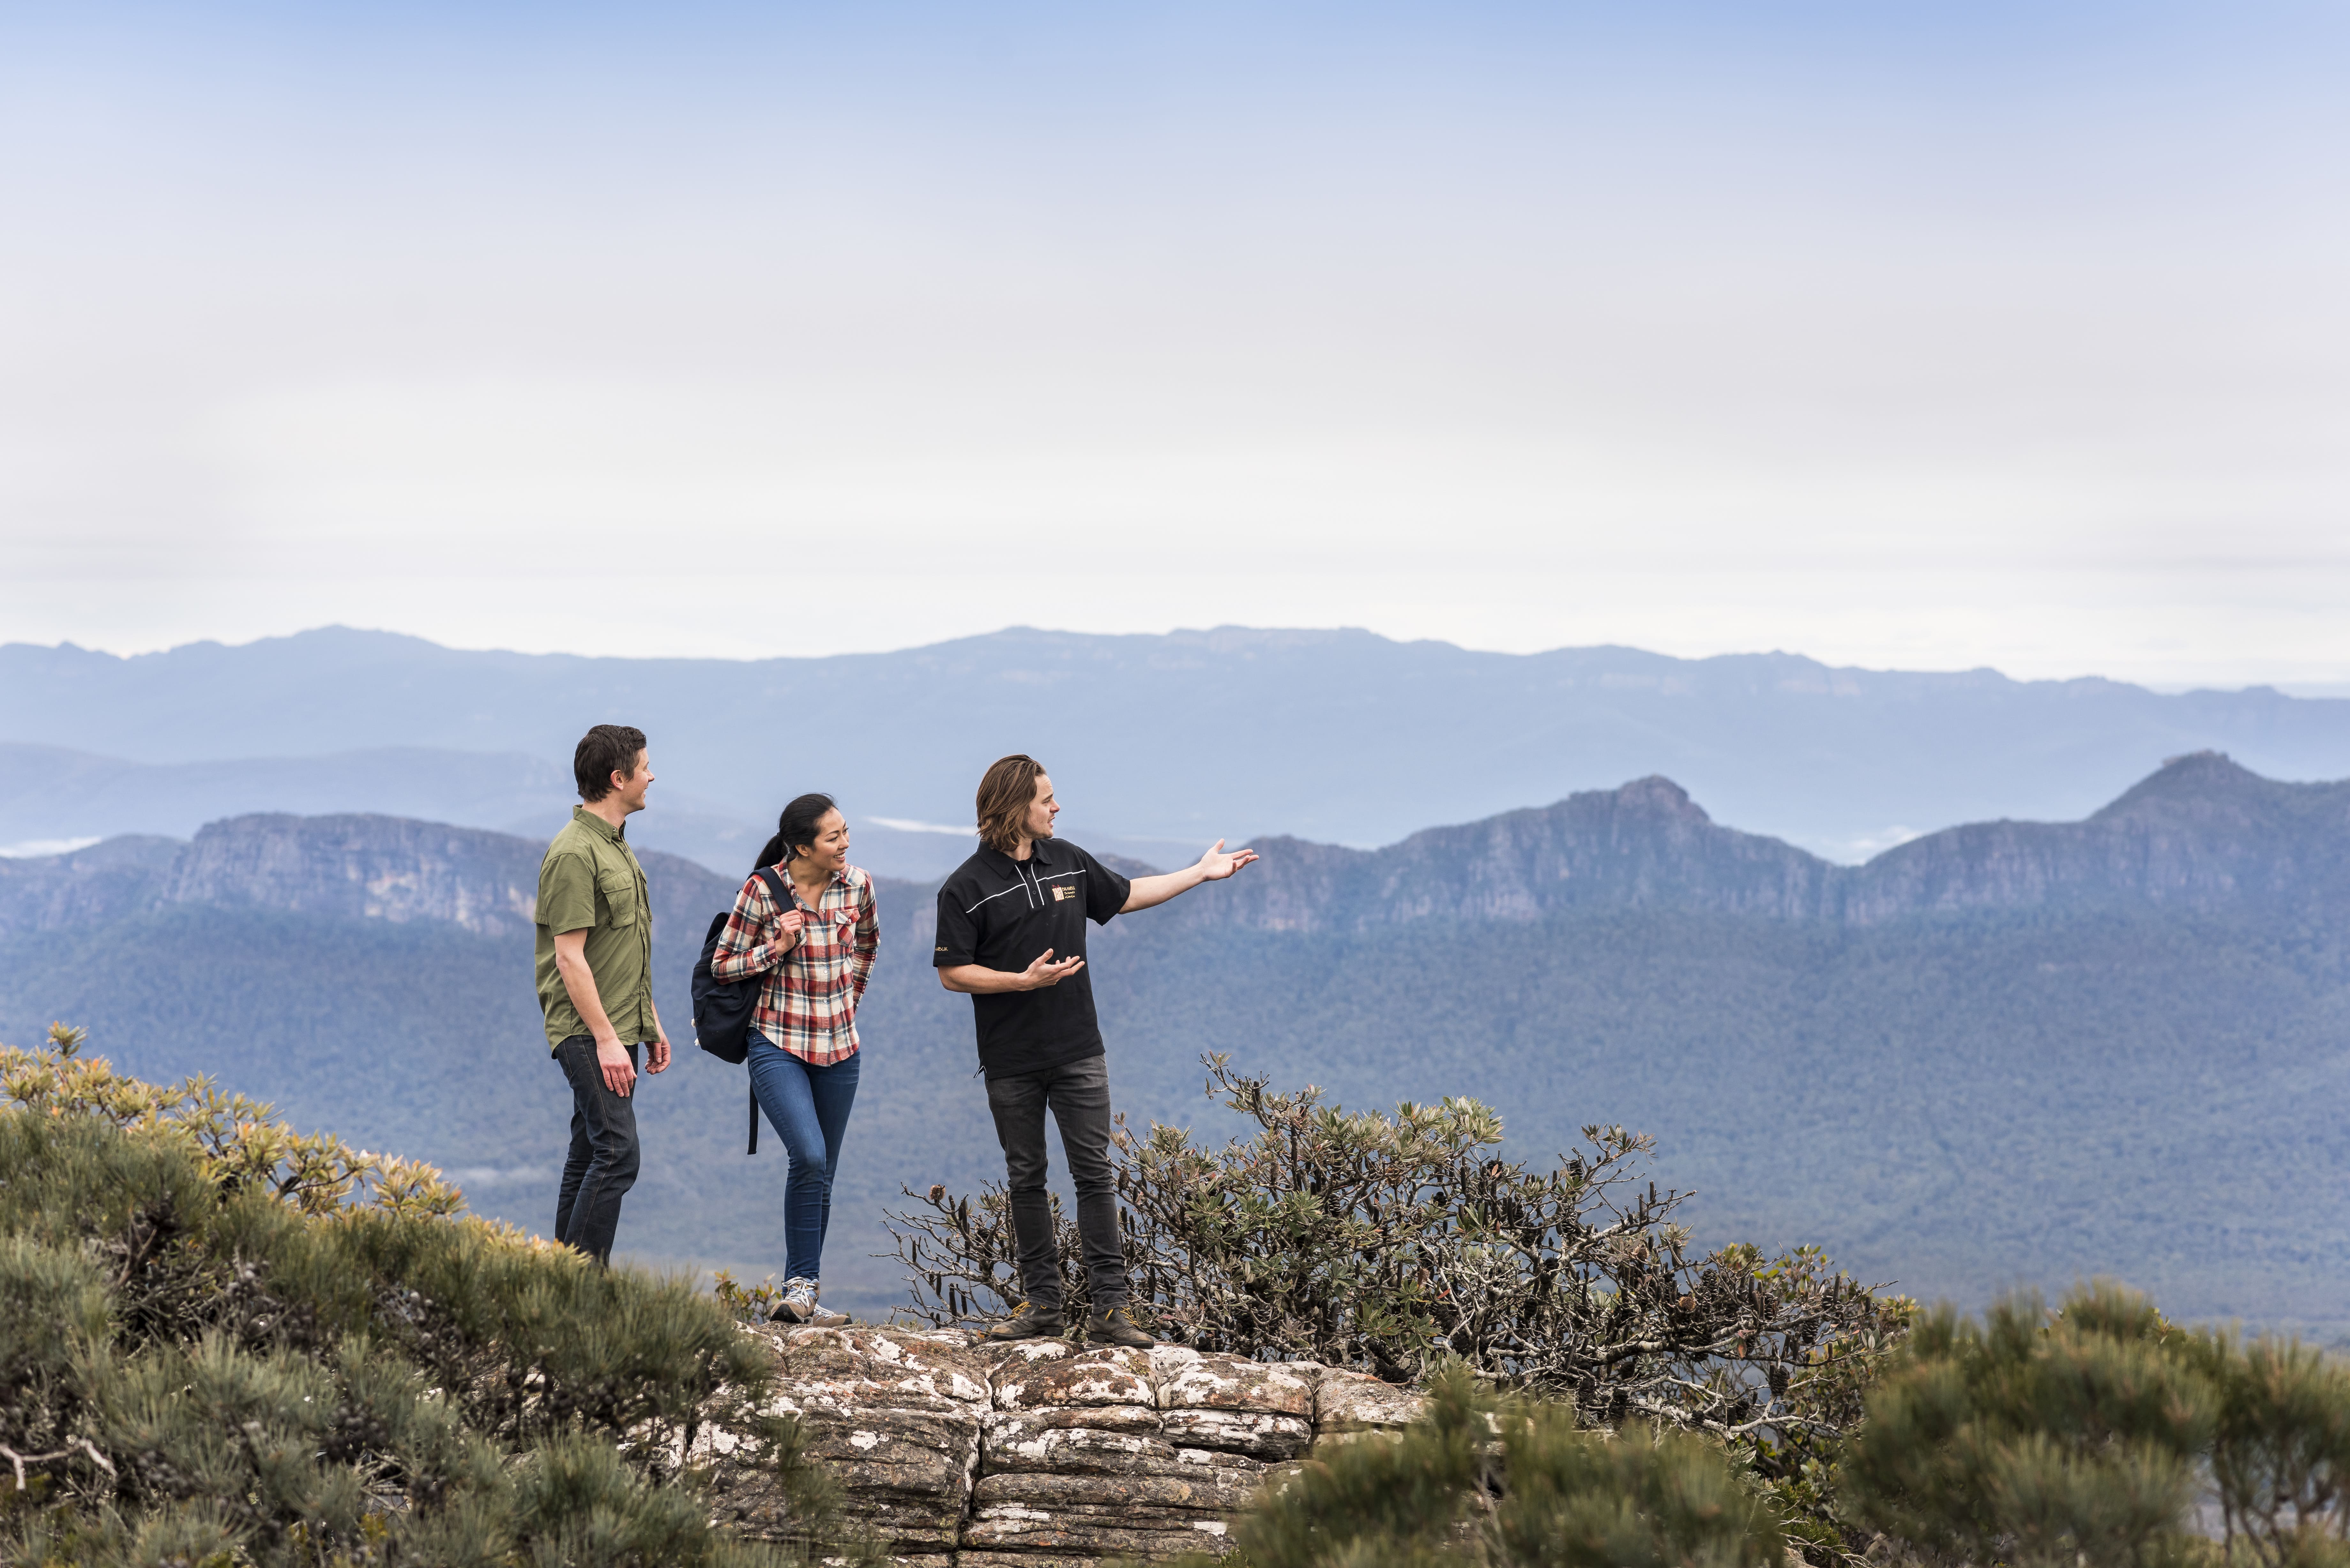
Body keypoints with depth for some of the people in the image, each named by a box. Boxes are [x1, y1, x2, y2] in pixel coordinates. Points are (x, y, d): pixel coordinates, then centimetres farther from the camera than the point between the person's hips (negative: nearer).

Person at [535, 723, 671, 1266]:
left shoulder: (617, 845, 16)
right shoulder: (574, 853, -15)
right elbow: (570, 958, -19)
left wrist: (651, 1021, 21)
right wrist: (606, 1038, -22)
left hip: (618, 1028, 10)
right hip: (588, 1032, -10)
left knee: (589, 1156, 11)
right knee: (617, 1154, -15)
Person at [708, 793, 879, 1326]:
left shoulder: (857, 885, 0)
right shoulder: (762, 891, -11)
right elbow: (722, 965, -3)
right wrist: (777, 949, -16)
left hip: (839, 1049, 5)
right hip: (777, 1046, -4)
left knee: (822, 1174, 7)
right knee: (810, 1157, -22)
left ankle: (801, 1295, 16)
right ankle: (802, 1287, -12)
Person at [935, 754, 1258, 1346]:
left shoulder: (1068, 862, 8)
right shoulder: (967, 888, -7)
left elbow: (1126, 895, 24)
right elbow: (952, 972, -8)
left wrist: (1201, 873, 28)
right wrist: (1025, 980, -18)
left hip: (1078, 1053, 3)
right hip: (1011, 1063, -3)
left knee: (1094, 1174, -2)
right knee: (1026, 1180, 6)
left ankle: (1110, 1307, -2)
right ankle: (1042, 1303, 16)